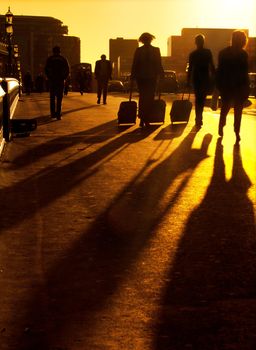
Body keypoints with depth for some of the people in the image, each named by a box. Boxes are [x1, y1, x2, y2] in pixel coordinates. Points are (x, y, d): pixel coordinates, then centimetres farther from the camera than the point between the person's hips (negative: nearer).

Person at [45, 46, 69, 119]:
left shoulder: (49, 59, 3)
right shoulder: (63, 59, 4)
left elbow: (46, 70, -1)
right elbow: (67, 70, 1)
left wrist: (49, 77, 6)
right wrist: (64, 78, 6)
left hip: (52, 80, 0)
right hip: (60, 81, 0)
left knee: (52, 98, 10)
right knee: (59, 98, 0)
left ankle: (53, 114, 8)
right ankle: (58, 114, -8)